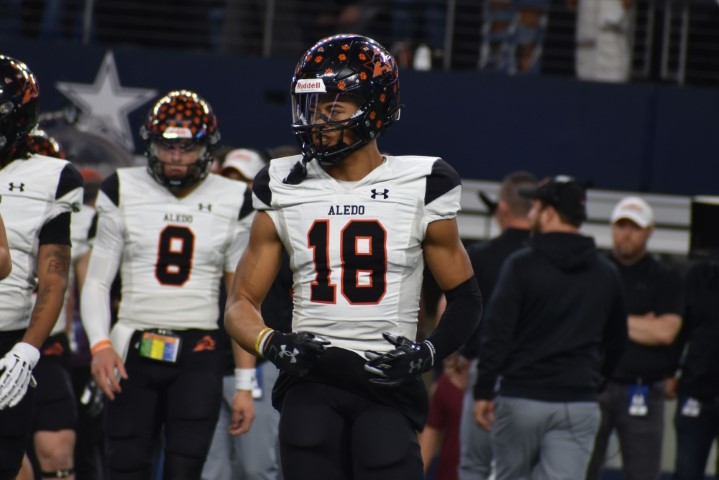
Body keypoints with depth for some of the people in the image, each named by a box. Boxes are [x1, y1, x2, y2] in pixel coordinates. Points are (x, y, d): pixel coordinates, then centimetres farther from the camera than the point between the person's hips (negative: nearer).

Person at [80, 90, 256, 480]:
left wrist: (246, 385, 4)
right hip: (135, 352, 1)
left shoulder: (232, 202, 6)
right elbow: (96, 282, 5)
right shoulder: (123, 192, 5)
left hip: (199, 355, 0)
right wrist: (99, 344, -13)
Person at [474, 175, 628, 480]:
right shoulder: (606, 274, 8)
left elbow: (496, 332, -10)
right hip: (579, 405, 3)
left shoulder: (522, 264, -6)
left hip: (521, 397, -3)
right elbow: (616, 342, 17)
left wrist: (484, 392, -5)